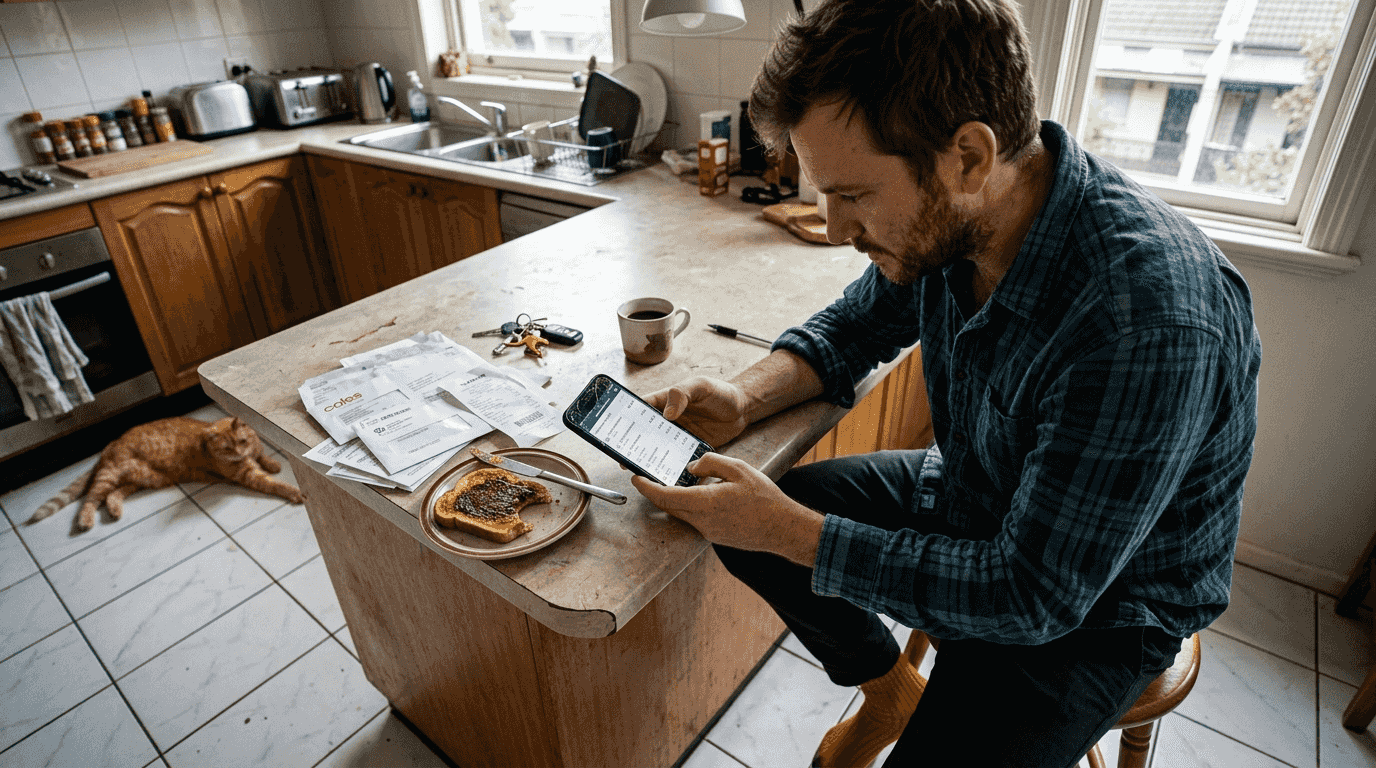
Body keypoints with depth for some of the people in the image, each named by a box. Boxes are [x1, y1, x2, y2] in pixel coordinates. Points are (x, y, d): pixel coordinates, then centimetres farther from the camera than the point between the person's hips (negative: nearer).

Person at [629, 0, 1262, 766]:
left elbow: (1034, 596, -30)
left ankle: (922, 706, 15)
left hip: (1090, 608, -5)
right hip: (966, 499, 6)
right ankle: (892, 689, 21)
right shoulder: (942, 219, -15)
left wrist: (789, 532, -28)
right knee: (741, 524, -2)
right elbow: (857, 324, 4)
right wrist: (746, 397, -15)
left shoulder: (1148, 320, -37)